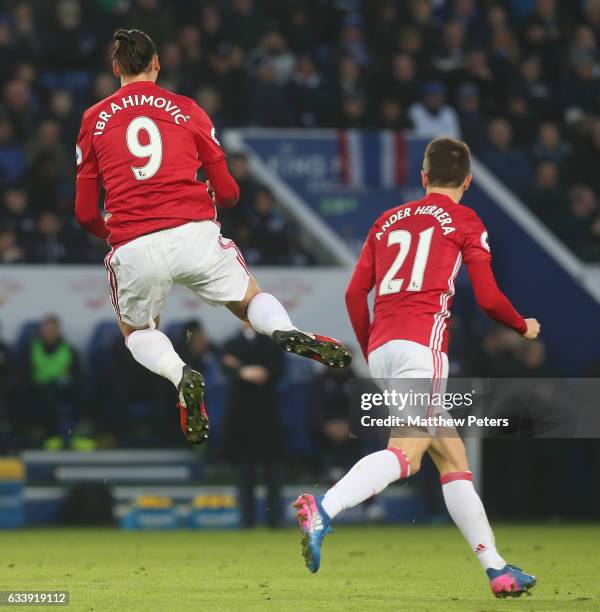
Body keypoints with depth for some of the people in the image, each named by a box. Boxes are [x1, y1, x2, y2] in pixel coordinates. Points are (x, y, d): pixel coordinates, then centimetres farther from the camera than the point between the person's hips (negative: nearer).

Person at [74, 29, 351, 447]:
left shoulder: (94, 119, 10)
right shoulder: (187, 110, 10)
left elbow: (86, 214, 11)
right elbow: (228, 193, 11)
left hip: (133, 248, 0)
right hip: (195, 233, 0)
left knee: (136, 331, 26)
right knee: (251, 300, 20)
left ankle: (180, 375, -7)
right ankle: (288, 334, -16)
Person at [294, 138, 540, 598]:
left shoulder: (389, 220, 22)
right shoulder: (464, 222, 8)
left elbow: (355, 293, 16)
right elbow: (488, 298, 3)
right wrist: (524, 326, 22)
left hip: (381, 348, 7)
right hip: (422, 341, -7)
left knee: (452, 457, 10)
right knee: (406, 451, -19)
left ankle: (496, 569, 8)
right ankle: (321, 511, -40)